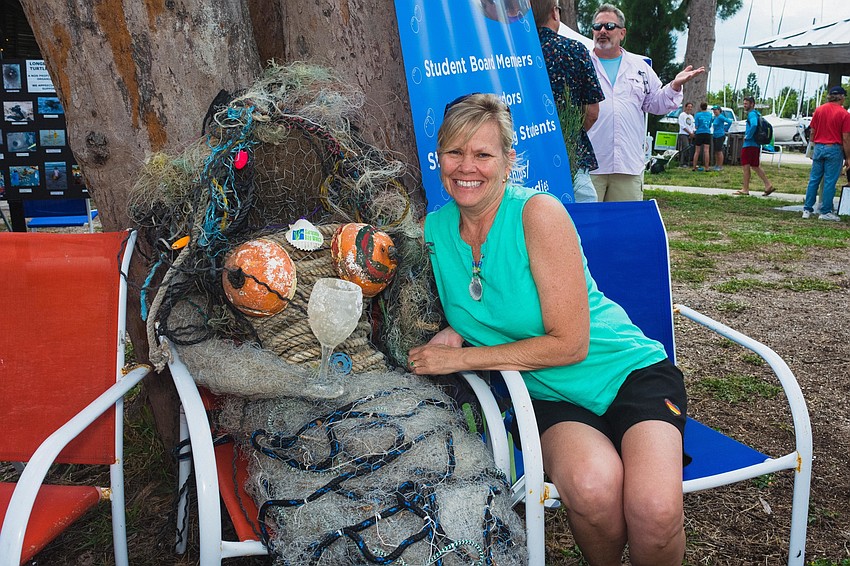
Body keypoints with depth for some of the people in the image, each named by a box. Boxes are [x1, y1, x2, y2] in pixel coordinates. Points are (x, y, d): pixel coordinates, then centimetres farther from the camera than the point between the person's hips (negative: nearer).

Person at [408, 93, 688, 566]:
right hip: (552, 396, 3)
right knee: (591, 486, -30)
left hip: (630, 371, -2)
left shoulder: (538, 213, -17)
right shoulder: (433, 229, -2)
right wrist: (447, 336, -8)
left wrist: (461, 358, -16)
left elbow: (569, 344, -18)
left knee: (653, 510, -30)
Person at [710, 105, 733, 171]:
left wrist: (726, 129, -12)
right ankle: (716, 165, 21)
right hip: (714, 136, 9)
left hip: (720, 136, -9)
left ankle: (720, 166, -1)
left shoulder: (720, 117, -15)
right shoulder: (714, 117, 11)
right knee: (716, 151, 13)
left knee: (719, 151, -5)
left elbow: (729, 122, -22)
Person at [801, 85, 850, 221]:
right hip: (834, 149, -4)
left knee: (813, 180, 9)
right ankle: (825, 212, 4)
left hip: (819, 147, 4)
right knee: (830, 181, 1)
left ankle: (807, 209, 10)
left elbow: (812, 132, 9)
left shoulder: (819, 109, 4)